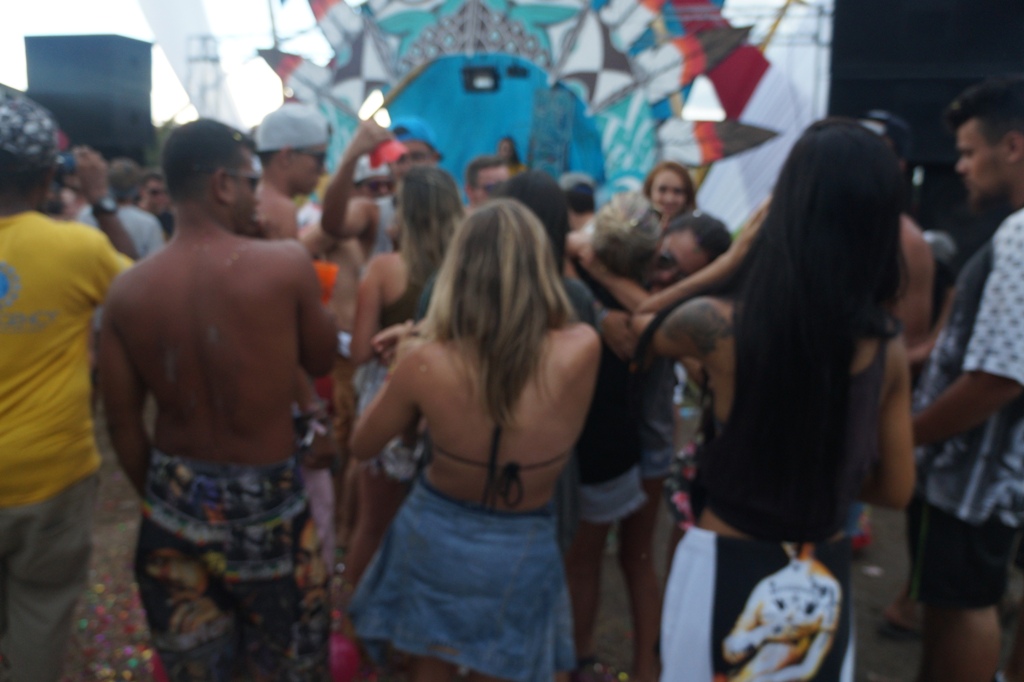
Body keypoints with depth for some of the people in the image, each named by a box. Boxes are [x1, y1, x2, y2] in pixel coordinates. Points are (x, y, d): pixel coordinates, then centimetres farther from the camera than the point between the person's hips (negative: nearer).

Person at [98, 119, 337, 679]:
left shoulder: (127, 291, -6)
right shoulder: (286, 262, -18)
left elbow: (122, 423, -1)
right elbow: (322, 359, -1)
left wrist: (157, 496, 16)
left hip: (176, 498, 4)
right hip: (266, 499, -4)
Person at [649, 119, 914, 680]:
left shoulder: (714, 322, -19)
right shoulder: (889, 348, -7)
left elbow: (645, 328, 5)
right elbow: (896, 489, 3)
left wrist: (727, 262, 9)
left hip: (725, 569, -3)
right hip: (825, 581, 3)